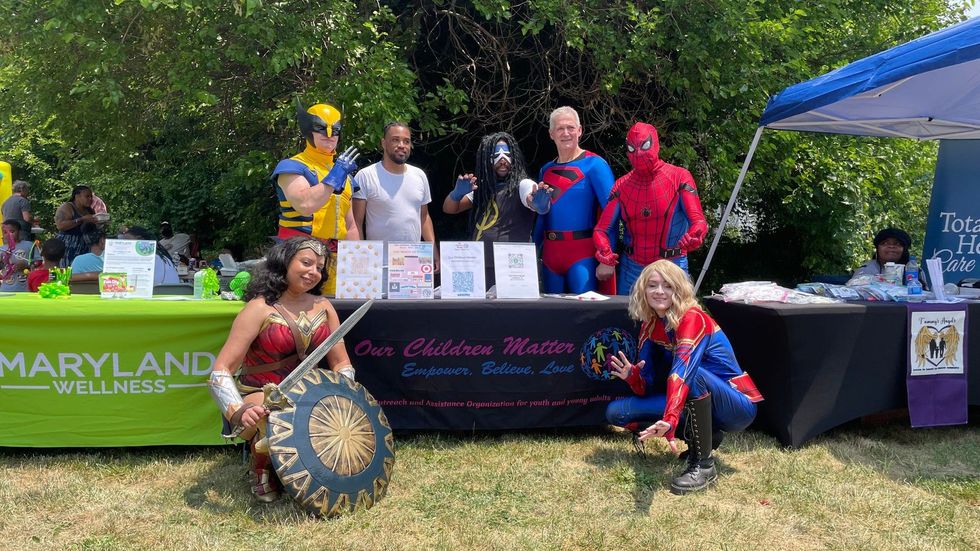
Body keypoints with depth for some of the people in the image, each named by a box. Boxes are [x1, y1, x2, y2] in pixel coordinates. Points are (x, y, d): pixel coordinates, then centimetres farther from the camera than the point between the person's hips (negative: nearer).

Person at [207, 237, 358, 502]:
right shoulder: (260, 308, -11)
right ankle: (262, 469, 0)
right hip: (260, 400, -5)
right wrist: (238, 411, -34)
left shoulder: (322, 306, 5)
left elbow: (341, 364, 8)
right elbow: (220, 371, -17)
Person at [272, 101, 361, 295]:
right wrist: (335, 175, -13)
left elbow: (350, 225, 22)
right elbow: (305, 205, -21)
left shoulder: (344, 173, 20)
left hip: (337, 260, 6)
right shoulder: (291, 167, -2)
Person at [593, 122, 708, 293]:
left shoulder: (679, 177, -5)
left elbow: (698, 221, -13)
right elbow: (602, 229, -1)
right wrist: (606, 259, -18)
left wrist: (692, 237, -36)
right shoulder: (621, 185, 4)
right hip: (631, 268, 3)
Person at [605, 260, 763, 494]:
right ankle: (705, 436, 6)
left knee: (692, 372, -37)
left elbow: (682, 372, -39)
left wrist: (669, 421, -54)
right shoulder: (650, 326, 1)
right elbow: (647, 389, 0)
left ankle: (703, 465, -23)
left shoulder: (693, 318, -21)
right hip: (698, 404, 7)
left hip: (737, 407, -7)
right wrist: (632, 376, -24)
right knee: (616, 412, -5)